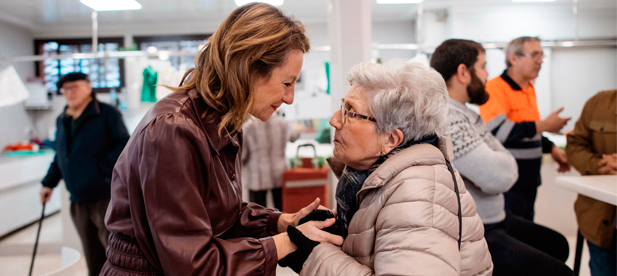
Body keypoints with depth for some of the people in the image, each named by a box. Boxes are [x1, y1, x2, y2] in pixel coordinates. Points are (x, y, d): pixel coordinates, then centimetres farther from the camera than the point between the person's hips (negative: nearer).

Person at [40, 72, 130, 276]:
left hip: (105, 197, -6)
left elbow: (124, 145, -14)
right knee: (93, 257, 15)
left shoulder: (106, 114, -7)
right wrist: (49, 183, 16)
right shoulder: (62, 120, 15)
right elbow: (60, 155, 23)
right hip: (78, 202, 7)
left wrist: (104, 168, -20)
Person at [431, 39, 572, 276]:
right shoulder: (445, 118, -26)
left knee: (558, 245, 24)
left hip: (494, 219, 11)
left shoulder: (466, 113, 9)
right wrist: (505, 163, -9)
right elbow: (499, 177, -31)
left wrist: (501, 164, -13)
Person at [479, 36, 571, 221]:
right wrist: (544, 125, -20)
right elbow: (497, 131, -27)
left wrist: (551, 148, 14)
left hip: (529, 178, 9)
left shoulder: (529, 88, 14)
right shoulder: (495, 88, -15)